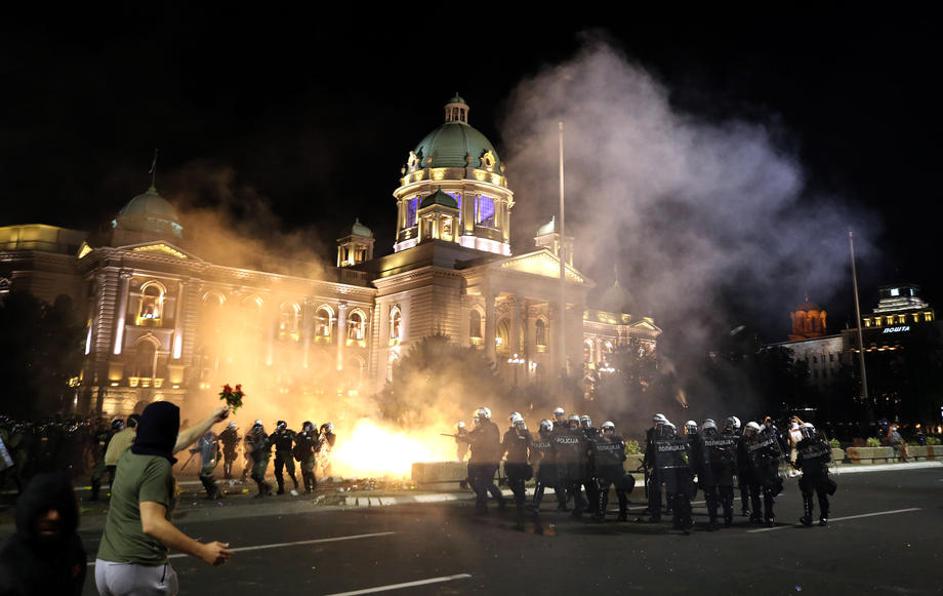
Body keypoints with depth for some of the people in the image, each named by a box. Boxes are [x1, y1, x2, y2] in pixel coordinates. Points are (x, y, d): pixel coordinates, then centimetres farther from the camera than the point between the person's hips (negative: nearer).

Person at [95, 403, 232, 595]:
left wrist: (212, 419, 39)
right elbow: (152, 525, -28)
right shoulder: (157, 465, -17)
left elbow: (180, 440, 25)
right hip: (139, 568, -8)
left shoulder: (130, 456, 9)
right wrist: (202, 552, -27)